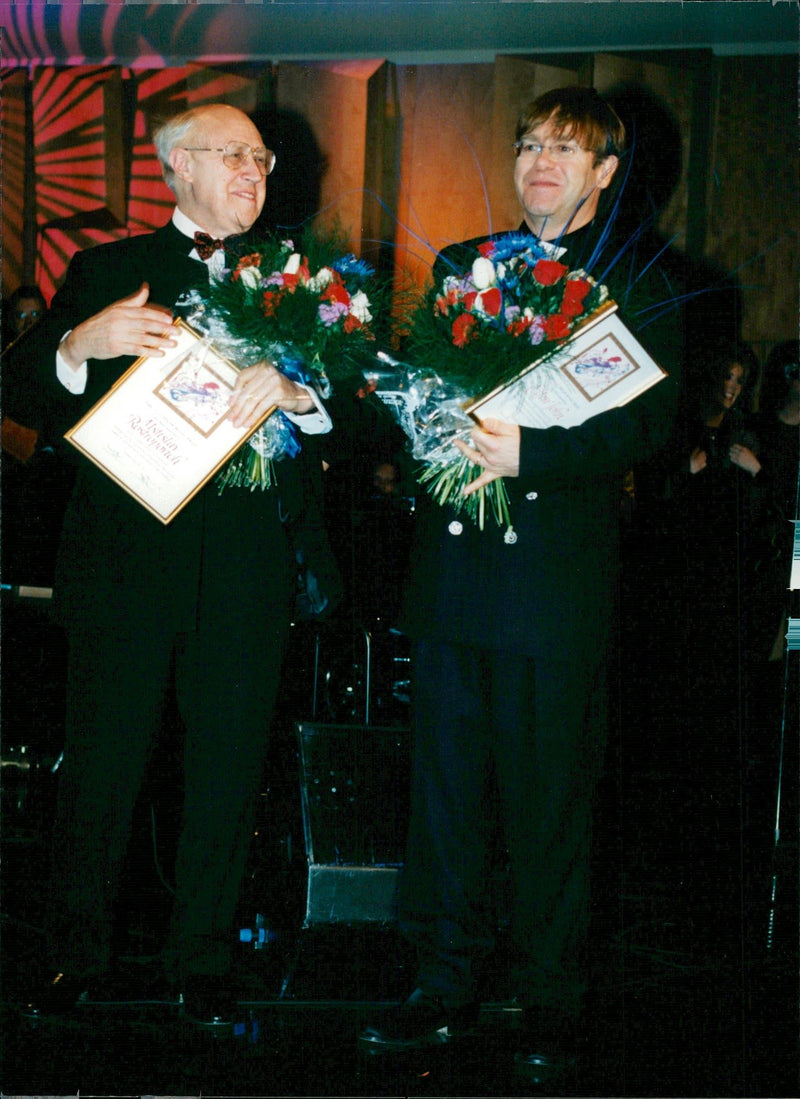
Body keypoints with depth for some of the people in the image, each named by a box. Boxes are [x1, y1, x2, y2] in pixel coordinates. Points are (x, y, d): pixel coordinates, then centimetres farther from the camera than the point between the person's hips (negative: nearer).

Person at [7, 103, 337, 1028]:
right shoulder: (105, 272, 11)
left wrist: (291, 390, -19)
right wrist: (81, 345, -17)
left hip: (247, 568, 1)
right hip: (124, 558, -1)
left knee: (228, 767, 6)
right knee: (99, 760, 2)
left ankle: (203, 960, 20)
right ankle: (77, 957, 18)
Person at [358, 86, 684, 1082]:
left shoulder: (638, 280, 3)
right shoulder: (460, 265, 17)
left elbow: (649, 418, -9)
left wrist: (532, 451, -21)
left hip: (559, 571, -4)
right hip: (453, 562, 4)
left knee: (548, 794, 2)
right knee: (446, 784, 8)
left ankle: (551, 1000, 16)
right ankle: (448, 983, 20)